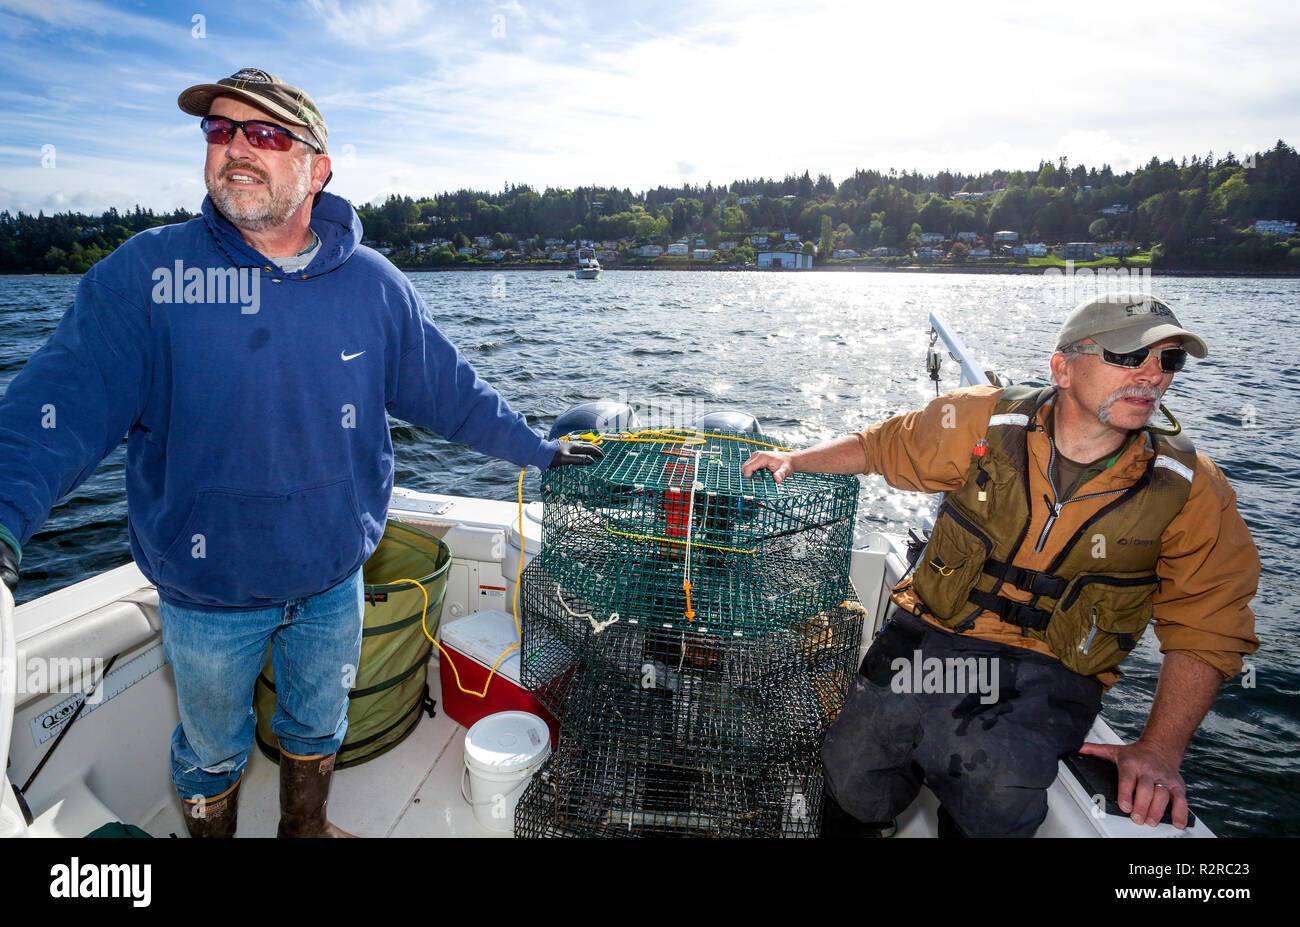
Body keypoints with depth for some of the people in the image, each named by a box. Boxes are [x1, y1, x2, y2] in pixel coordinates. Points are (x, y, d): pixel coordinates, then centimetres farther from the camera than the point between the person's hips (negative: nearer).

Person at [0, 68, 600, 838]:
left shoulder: (372, 284, -6)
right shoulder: (145, 273, -11)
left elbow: (449, 389, 1)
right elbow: (68, 397, -20)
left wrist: (539, 450, 4)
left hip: (334, 580, 2)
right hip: (207, 593, -1)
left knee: (319, 725, 25)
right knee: (213, 749, 22)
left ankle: (307, 826, 53)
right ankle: (212, 833, 53)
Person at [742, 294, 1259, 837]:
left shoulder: (1192, 490, -3)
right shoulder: (984, 421, -3)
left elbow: (1206, 628, 2)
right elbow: (883, 447, 14)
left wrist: (1160, 749, -9)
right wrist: (796, 459, 5)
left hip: (1052, 673, 0)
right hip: (932, 632, 1)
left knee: (999, 784, -31)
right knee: (854, 776, -17)